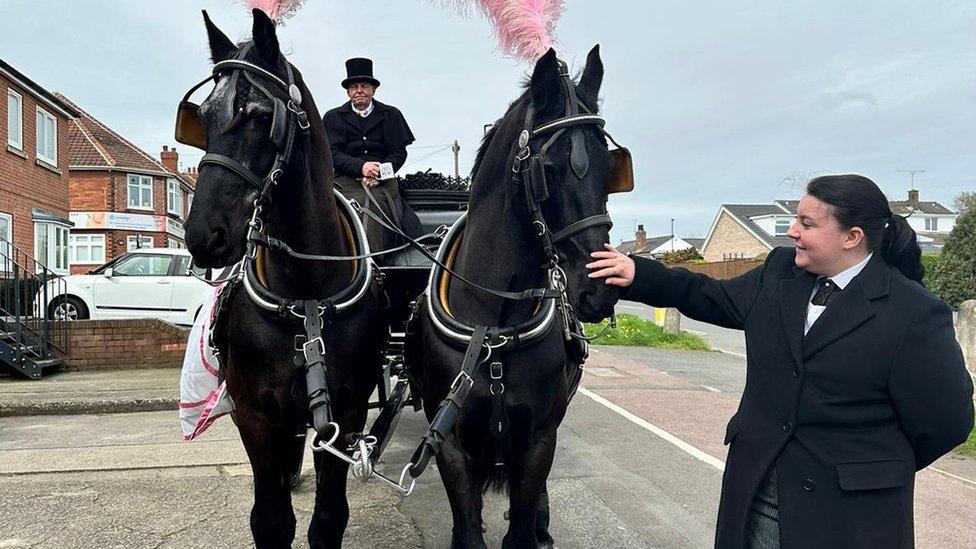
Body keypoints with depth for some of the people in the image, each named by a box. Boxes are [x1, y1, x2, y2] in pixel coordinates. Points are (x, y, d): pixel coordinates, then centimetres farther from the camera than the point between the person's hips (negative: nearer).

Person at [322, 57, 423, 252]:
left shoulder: (390, 115, 17)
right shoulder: (333, 118, 16)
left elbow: (399, 152, 8)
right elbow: (333, 154, 4)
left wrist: (378, 174, -10)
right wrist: (361, 167, -15)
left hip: (383, 181, 0)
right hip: (347, 180, 0)